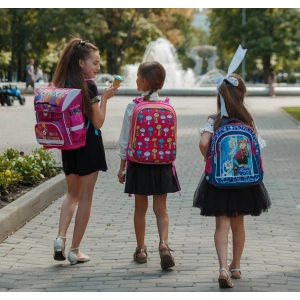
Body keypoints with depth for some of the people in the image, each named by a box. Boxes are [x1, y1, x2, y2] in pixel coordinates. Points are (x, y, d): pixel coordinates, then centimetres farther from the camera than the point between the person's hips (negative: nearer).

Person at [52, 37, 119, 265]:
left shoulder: (62, 84, 4)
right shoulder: (89, 86, -15)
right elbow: (98, 122, -13)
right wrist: (104, 98, -6)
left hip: (68, 145, 6)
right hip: (88, 145, -6)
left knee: (72, 193, 19)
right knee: (85, 197, 4)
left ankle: (61, 238, 0)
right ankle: (75, 250, 8)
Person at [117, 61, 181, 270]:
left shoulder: (133, 107, -10)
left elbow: (126, 139, -6)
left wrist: (123, 166, 4)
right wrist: (169, 159, 12)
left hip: (138, 163, -1)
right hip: (162, 163, 1)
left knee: (140, 208, 11)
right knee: (161, 208, 6)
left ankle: (141, 250, 19)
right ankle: (164, 243, -14)